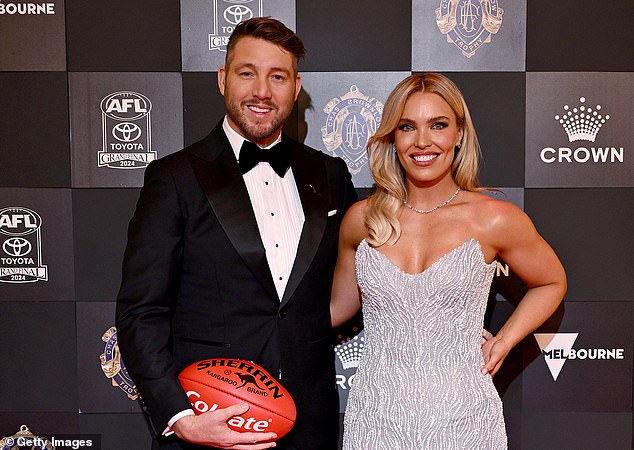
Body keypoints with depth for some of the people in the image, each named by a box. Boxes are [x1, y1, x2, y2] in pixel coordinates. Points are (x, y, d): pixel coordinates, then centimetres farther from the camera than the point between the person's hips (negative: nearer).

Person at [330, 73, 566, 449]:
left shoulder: (495, 220, -8)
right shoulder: (361, 219, -2)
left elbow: (552, 283, 9)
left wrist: (503, 341, -2)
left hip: (462, 418, -1)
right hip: (375, 418, 2)